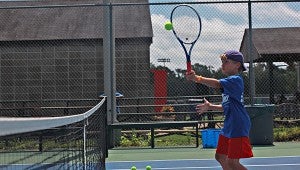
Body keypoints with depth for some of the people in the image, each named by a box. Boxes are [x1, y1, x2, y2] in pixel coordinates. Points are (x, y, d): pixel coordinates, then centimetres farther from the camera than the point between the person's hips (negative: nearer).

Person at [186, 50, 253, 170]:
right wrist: (210, 107, 16)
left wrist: (197, 78, -41)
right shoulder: (230, 82, 16)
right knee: (220, 157, 16)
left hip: (238, 128, -10)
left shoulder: (236, 80, -14)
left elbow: (217, 84, -32)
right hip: (228, 127, 10)